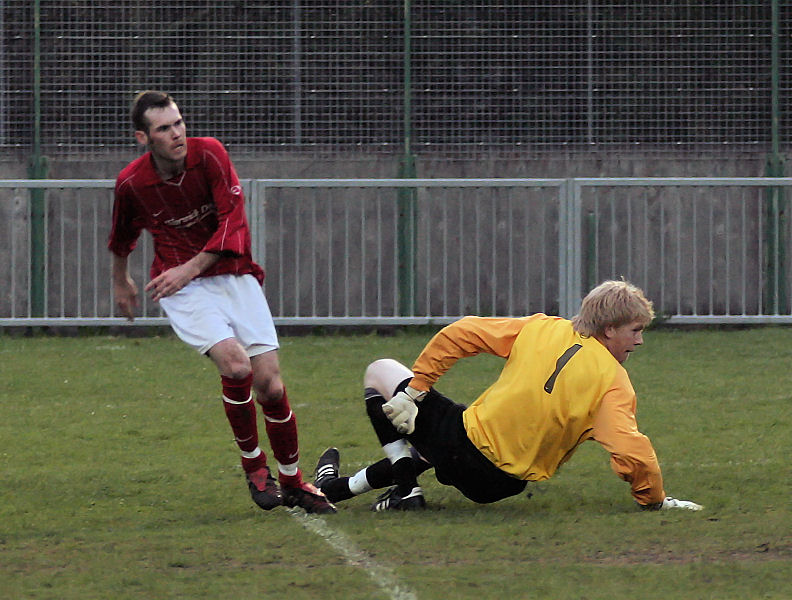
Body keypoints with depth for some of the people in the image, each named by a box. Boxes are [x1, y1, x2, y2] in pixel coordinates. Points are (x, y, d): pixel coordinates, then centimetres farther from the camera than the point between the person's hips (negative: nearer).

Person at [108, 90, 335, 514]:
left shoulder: (208, 154, -10)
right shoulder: (130, 184, -5)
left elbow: (233, 221, -13)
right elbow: (122, 236, 17)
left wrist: (192, 267, -23)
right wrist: (120, 282, 31)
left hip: (233, 274, 1)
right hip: (181, 287, -1)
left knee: (269, 382, -7)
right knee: (236, 364, -26)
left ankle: (292, 482, 13)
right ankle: (253, 465, -6)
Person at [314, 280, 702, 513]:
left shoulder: (540, 328, -2)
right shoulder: (614, 381, -8)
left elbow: (457, 336, -4)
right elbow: (631, 452, -21)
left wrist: (414, 390, 3)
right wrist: (655, 500, -5)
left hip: (473, 438, -2)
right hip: (503, 483, 2)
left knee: (381, 372, 18)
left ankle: (405, 487, 8)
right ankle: (340, 488, 35)